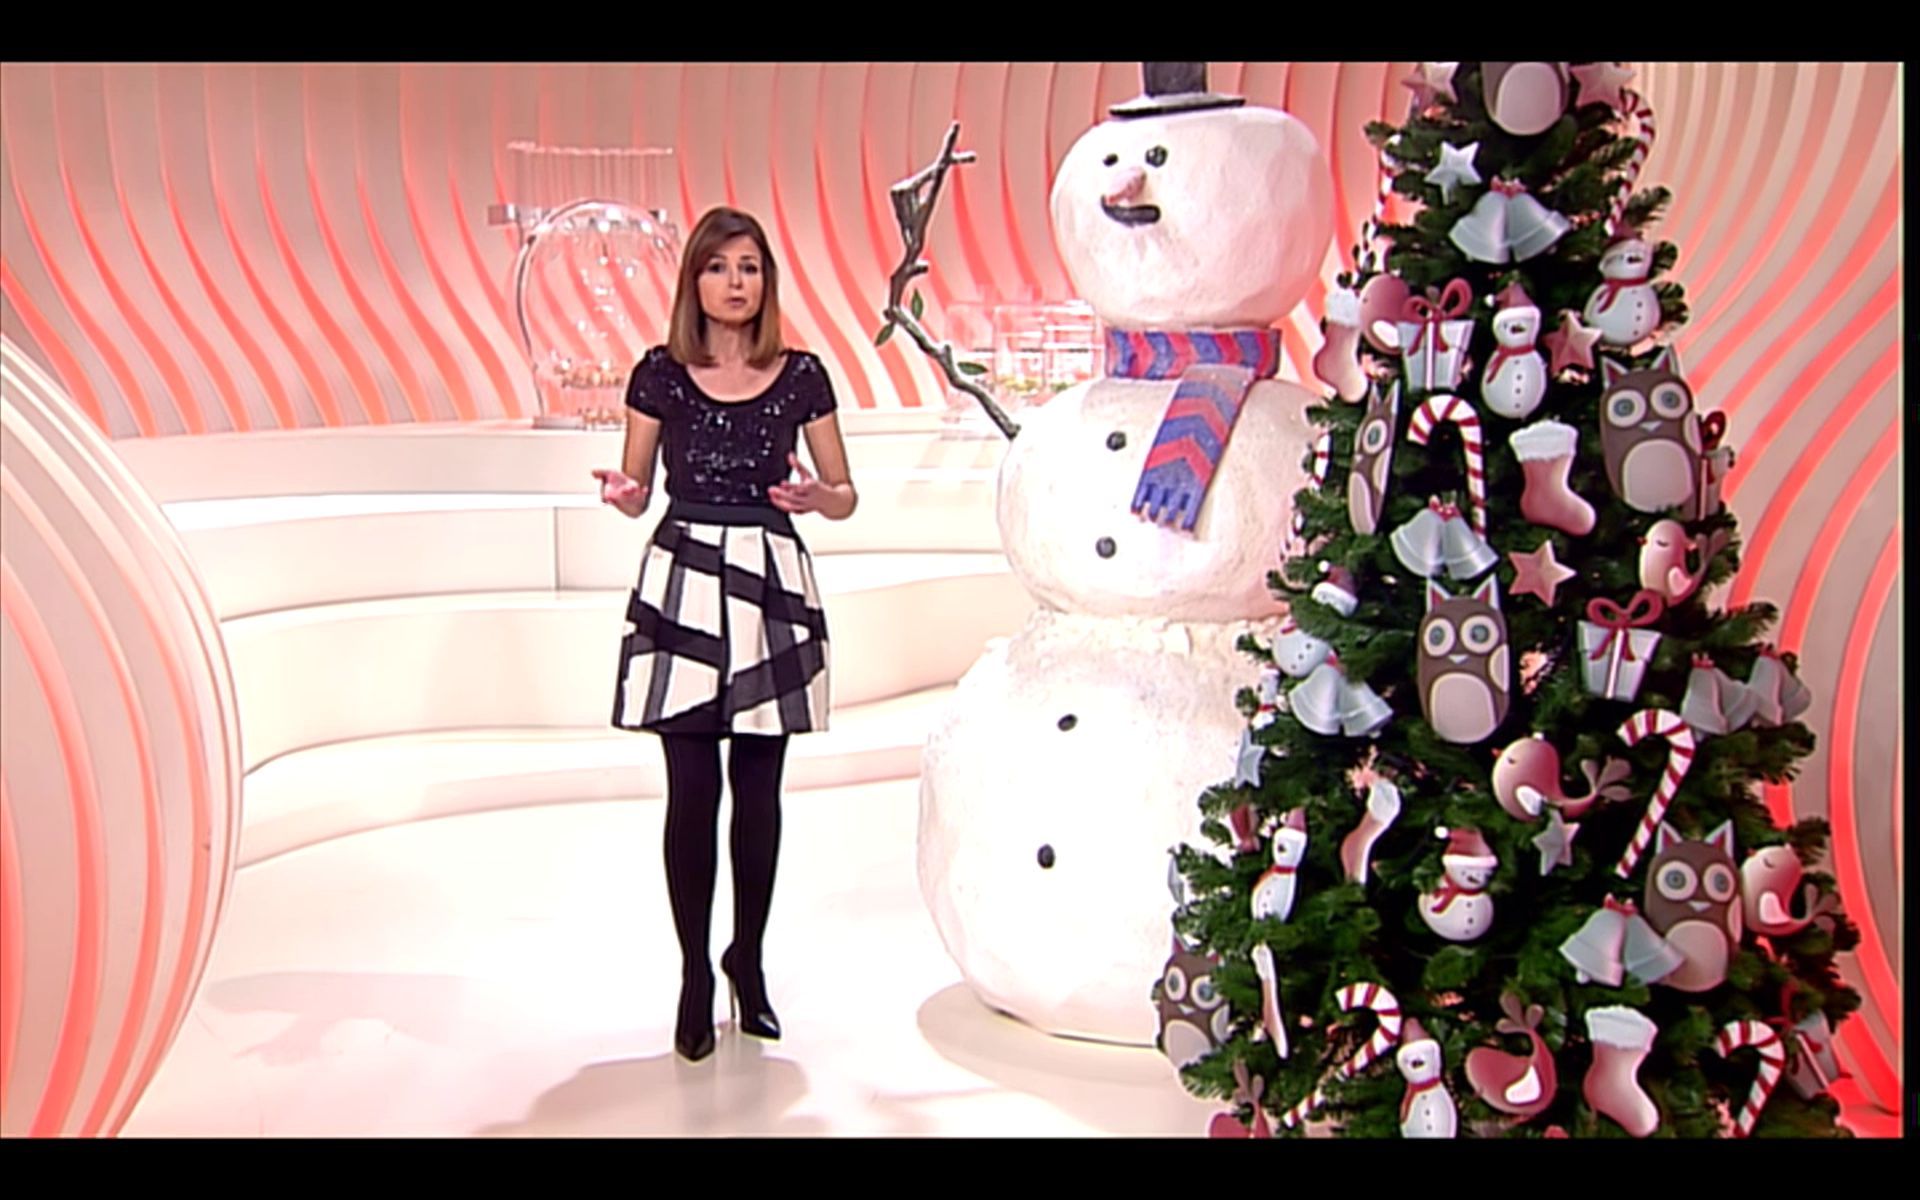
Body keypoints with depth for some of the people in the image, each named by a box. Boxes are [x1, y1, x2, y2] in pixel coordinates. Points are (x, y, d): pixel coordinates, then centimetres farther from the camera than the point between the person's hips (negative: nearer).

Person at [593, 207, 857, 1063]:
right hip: (682, 588, 0)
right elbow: (636, 491, 8)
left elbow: (846, 498, 7)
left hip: (770, 590, 1)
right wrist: (620, 494, -15)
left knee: (758, 792, 6)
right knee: (693, 791, -3)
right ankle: (695, 975, 12)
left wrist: (816, 496, -15)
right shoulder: (659, 374, 2)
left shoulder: (801, 376, 3)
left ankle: (748, 959, 25)